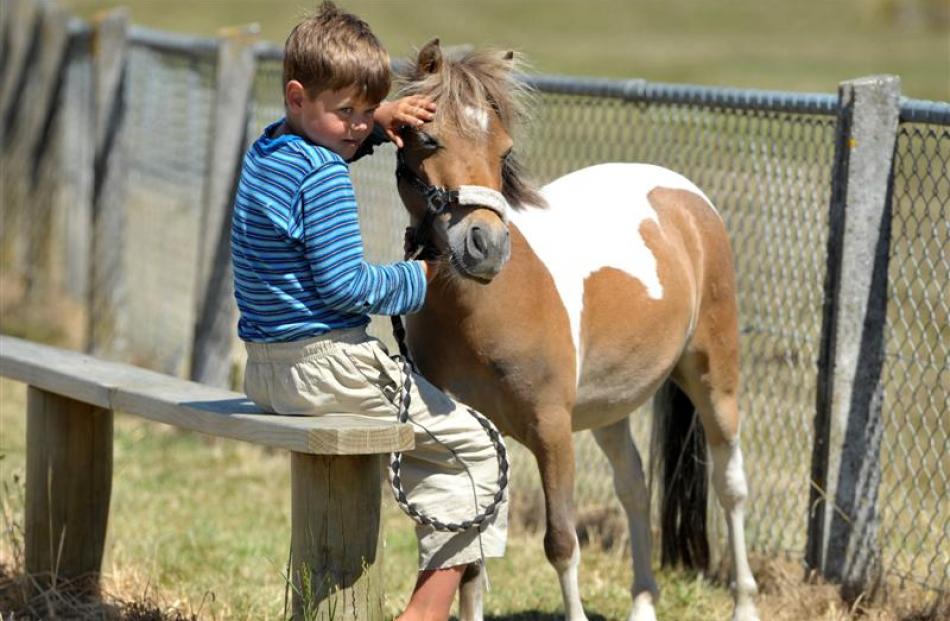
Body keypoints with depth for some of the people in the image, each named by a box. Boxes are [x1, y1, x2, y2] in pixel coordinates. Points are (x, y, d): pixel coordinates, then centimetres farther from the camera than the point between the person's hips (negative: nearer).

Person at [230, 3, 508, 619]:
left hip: (265, 371, 10)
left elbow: (323, 133, 33)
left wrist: (381, 117, 14)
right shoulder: (324, 177, -18)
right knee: (473, 448, 0)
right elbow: (344, 286, -21)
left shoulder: (264, 151, 10)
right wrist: (417, 277, -5)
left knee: (426, 453, 29)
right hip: (330, 369, -10)